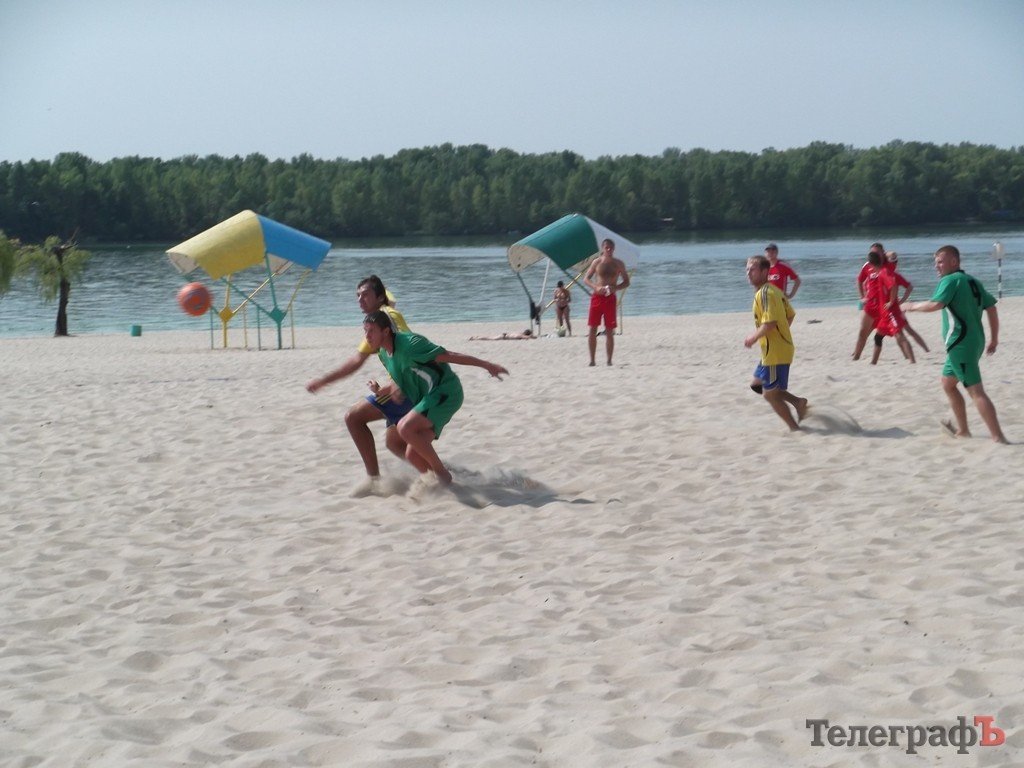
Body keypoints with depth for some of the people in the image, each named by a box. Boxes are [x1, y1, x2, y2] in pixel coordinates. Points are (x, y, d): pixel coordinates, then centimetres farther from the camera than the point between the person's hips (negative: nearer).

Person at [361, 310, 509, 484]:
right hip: (426, 399, 8)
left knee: (405, 428, -25)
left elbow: (449, 356, -19)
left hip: (445, 392, -8)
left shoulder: (409, 343, -20)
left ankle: (440, 470, -10)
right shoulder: (383, 354, 6)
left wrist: (486, 365, -18)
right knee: (412, 455, -1)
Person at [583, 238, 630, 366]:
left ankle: (609, 361, 5)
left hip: (610, 298, 0)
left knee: (609, 332, 1)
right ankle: (592, 360, 3)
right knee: (592, 329, -3)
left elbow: (626, 282, 8)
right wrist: (596, 287, -14)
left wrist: (615, 288, -12)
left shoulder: (618, 264, 6)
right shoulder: (597, 262, 4)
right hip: (597, 297, 0)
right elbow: (586, 279, 5)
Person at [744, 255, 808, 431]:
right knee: (757, 384, 21)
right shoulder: (774, 290, 11)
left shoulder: (764, 293, -20)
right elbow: (790, 315, 19)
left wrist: (753, 338, -15)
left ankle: (795, 428, 8)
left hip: (775, 353, -10)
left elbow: (770, 323, -28)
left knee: (770, 394, 0)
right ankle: (797, 402, 16)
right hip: (782, 347, 10)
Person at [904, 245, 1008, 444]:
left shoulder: (951, 280, -10)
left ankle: (999, 437, -17)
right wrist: (994, 338, 18)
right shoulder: (973, 281, 16)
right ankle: (962, 431, 26)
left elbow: (935, 304, -25)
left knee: (975, 390, -11)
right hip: (975, 341, 10)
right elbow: (991, 307, 15)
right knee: (948, 383, 22)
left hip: (960, 343, -10)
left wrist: (913, 306, -9)